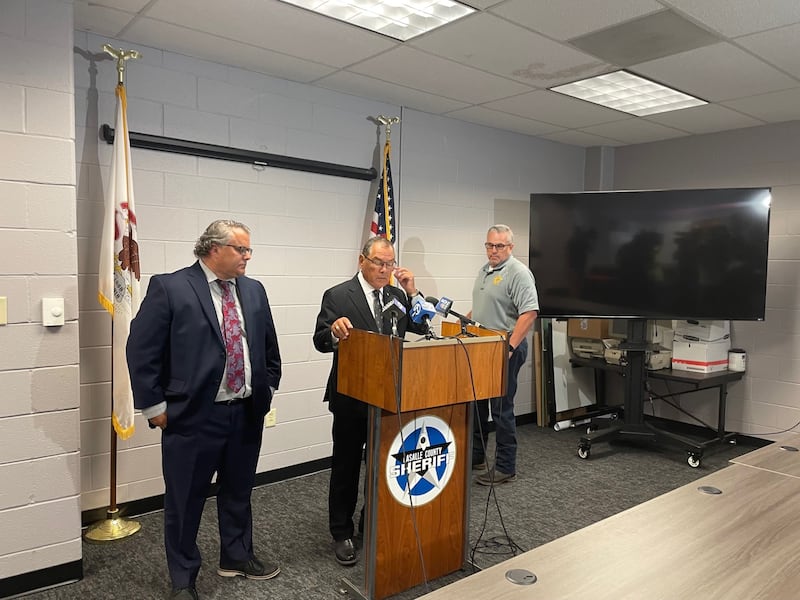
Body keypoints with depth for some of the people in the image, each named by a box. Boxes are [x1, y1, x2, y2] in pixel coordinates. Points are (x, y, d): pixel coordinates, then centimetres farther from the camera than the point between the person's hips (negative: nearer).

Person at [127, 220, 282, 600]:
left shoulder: (253, 290, 7)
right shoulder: (169, 287, -10)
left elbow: (269, 346, 16)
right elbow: (141, 350, -11)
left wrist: (268, 388, 11)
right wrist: (155, 407, -10)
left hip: (247, 413, 5)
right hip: (192, 416, -5)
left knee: (238, 492, 20)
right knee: (185, 501, 10)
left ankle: (236, 557, 41)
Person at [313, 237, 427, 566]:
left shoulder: (397, 294, 6)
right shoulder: (337, 296, -9)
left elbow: (422, 327, 0)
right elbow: (320, 341, -13)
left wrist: (412, 292, -11)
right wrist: (334, 331, -35)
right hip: (352, 397, -4)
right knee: (346, 467, 8)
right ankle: (342, 533, 24)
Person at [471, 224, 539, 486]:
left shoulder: (518, 273, -14)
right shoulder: (484, 271, 15)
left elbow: (529, 313, -23)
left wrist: (509, 348, -26)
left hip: (505, 349, -9)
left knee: (501, 408, -2)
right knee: (476, 403, 16)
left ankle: (505, 468, 10)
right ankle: (475, 457, 31)